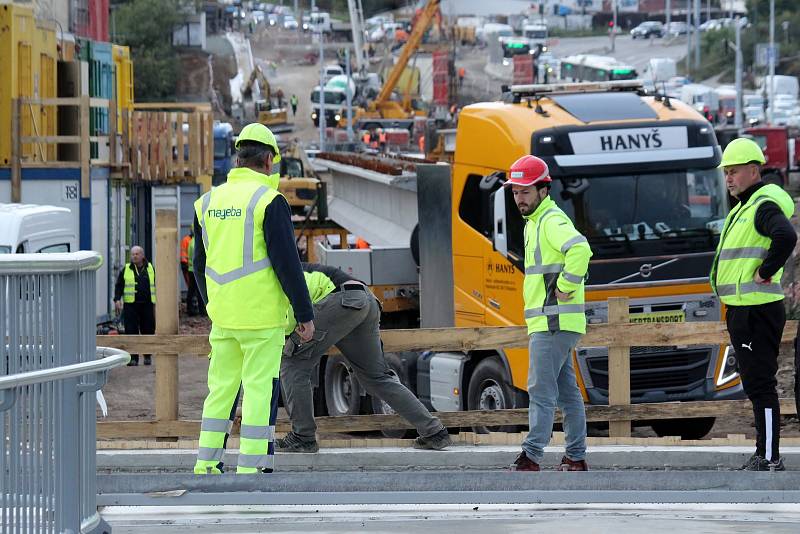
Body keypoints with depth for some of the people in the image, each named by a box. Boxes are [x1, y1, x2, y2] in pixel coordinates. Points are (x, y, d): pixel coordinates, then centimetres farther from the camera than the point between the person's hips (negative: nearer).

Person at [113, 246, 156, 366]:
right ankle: (133, 357, 0)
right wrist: (117, 300, -8)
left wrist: (156, 303, 11)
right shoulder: (126, 270, 6)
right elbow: (119, 286, 6)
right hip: (131, 305, -1)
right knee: (132, 331, -5)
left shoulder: (150, 269, 10)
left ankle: (147, 356, 17)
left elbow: (156, 286, 15)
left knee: (148, 330, 2)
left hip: (147, 305, 1)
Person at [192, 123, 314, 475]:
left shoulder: (208, 201, 10)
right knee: (260, 389, -2)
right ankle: (250, 468, -4)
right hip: (262, 314, -6)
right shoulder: (269, 201, -9)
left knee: (221, 387, 13)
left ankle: (207, 463, 14)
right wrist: (305, 314, -6)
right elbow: (287, 263, -12)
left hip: (222, 315, 6)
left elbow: (200, 265, 18)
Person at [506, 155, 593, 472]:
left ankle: (531, 459, -18)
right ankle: (576, 458, 16)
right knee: (567, 392, 12)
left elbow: (580, 249, -33)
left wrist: (566, 288, -24)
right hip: (551, 323, 11)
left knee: (541, 391, -14)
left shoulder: (551, 221, -13)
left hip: (553, 323, -11)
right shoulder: (534, 222, 19)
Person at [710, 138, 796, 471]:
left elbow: (786, 237, -34)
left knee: (760, 384, -10)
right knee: (755, 384, 14)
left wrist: (765, 272, -23)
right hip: (743, 309, 11)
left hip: (757, 311, -11)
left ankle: (770, 460, -10)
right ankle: (764, 455, 20)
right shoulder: (742, 209, 19)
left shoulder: (764, 206, -13)